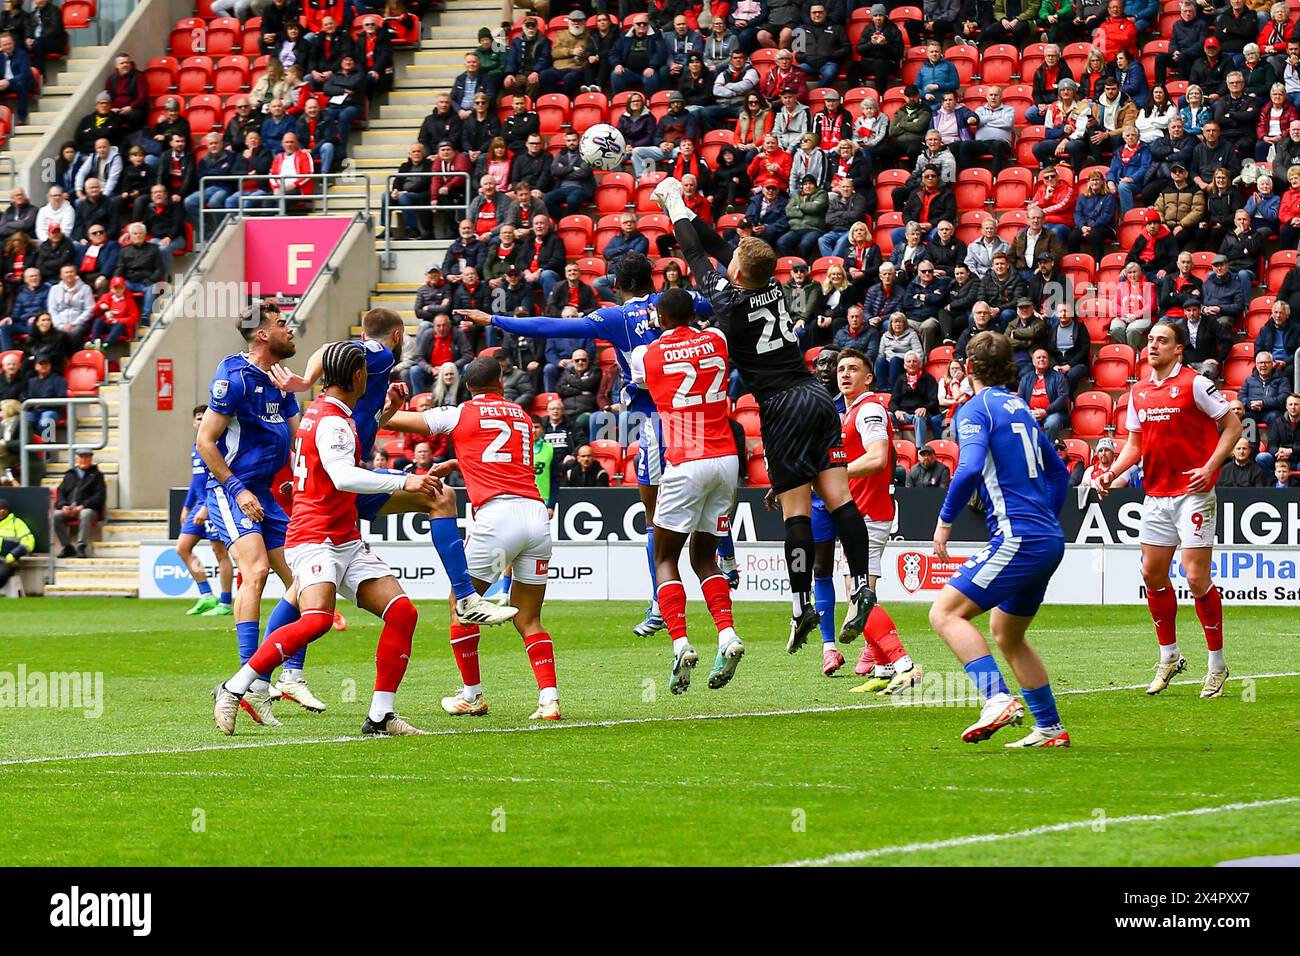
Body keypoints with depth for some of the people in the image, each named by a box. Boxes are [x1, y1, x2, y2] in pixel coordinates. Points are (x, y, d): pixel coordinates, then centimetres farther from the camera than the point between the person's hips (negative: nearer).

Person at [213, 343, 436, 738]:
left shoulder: (321, 411, 18)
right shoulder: (332, 421, -14)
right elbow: (344, 477, -29)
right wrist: (403, 481, -31)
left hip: (348, 542, 10)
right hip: (315, 539, -10)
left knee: (401, 611, -3)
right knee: (318, 618, -30)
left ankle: (381, 716, -2)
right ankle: (234, 689, -18)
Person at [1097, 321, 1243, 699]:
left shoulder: (1195, 384, -9)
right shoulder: (1139, 392, 10)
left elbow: (1232, 426, -6)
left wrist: (1210, 468, -17)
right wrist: (1113, 472, 1)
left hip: (1192, 492, -7)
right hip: (1156, 494, 7)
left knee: (1196, 578, -9)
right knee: (1153, 574, 8)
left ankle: (1217, 664, 2)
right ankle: (1169, 657, 23)